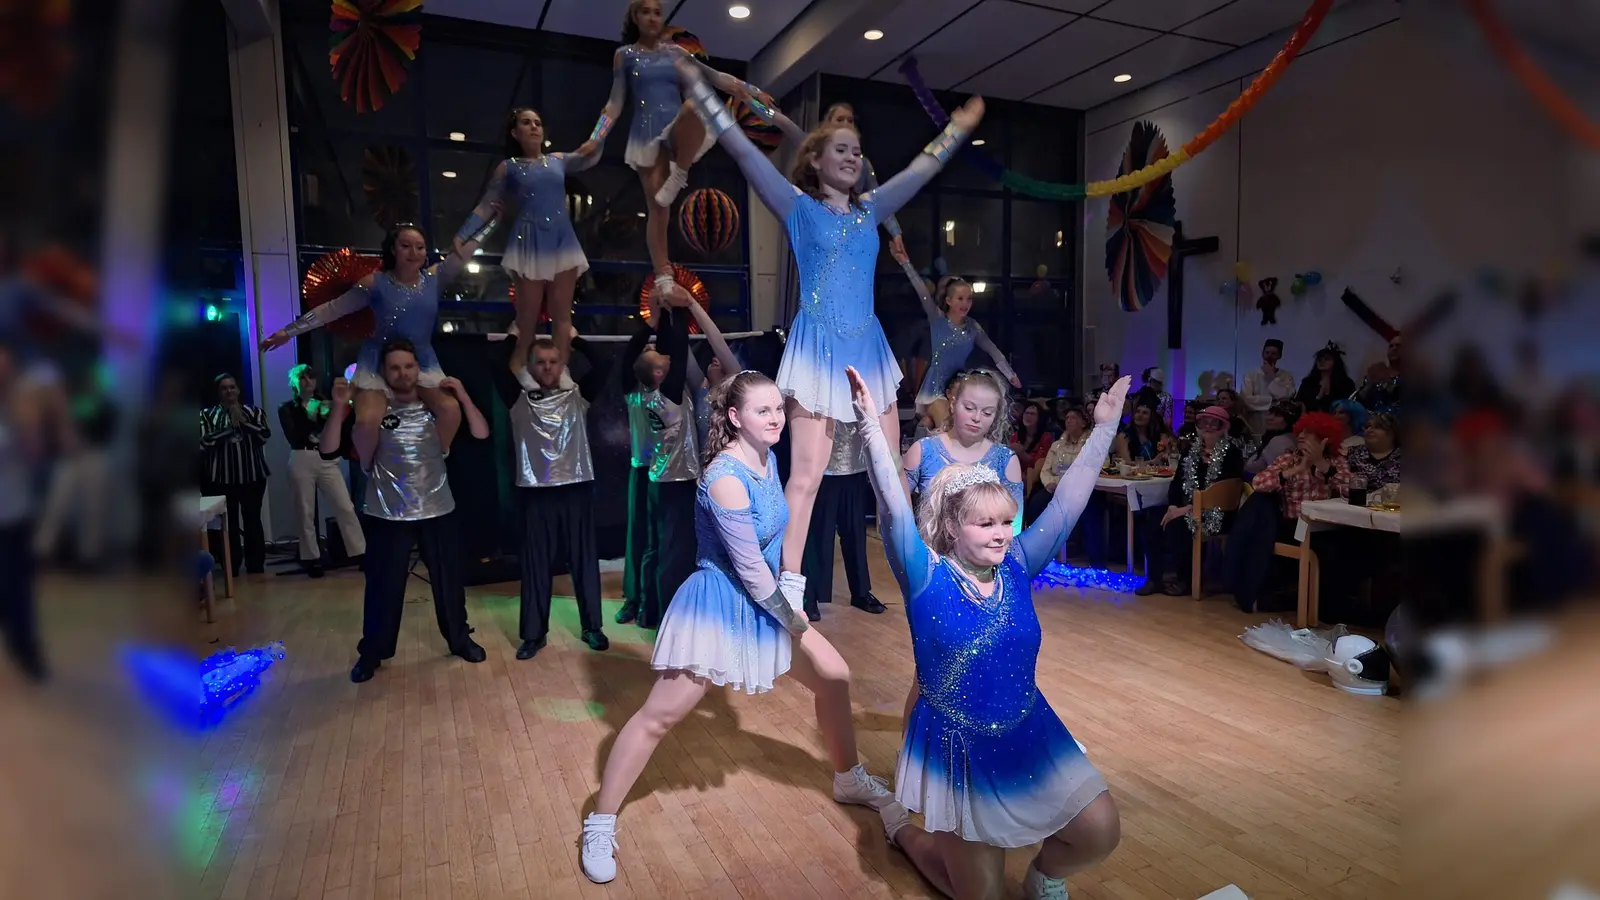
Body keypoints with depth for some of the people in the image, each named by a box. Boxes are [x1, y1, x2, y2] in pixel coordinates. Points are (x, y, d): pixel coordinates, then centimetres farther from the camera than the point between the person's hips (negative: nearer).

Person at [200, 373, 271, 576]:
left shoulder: (254, 411, 8)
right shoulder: (207, 414, 6)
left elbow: (264, 436, -4)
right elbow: (204, 442, -7)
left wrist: (243, 421, -11)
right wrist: (230, 426, -9)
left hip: (253, 477, 1)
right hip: (222, 479, 0)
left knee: (253, 521, 3)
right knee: (229, 523, 0)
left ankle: (256, 568, 10)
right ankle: (232, 570, 8)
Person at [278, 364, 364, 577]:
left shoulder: (324, 404, 15)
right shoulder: (287, 408, 8)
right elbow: (293, 437, -6)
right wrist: (311, 419, -12)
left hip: (328, 460, 1)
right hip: (302, 461, -1)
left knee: (345, 506, -6)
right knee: (306, 512, 2)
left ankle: (360, 552, -3)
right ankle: (311, 558, 11)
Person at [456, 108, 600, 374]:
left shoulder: (559, 160, 16)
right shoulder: (508, 168, 7)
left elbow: (590, 156, 10)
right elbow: (486, 207, 6)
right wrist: (462, 236, -3)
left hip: (563, 242, 3)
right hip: (530, 244, -3)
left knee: (562, 312, 0)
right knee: (528, 314, -3)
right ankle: (519, 371, 3)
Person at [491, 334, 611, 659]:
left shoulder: (577, 397, 6)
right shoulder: (519, 400, 5)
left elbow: (601, 368, -6)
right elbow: (498, 369, -7)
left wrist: (574, 339, -1)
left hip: (576, 488, 0)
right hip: (535, 491, 0)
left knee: (584, 559, 8)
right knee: (536, 564, 7)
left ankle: (592, 627, 21)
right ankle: (533, 633, 18)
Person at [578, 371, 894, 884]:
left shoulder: (768, 458, 0)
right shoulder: (726, 479, -27)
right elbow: (749, 568, -23)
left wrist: (791, 590, 0)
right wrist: (794, 622, -11)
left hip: (764, 600, 9)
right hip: (718, 605, -9)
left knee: (834, 675, 12)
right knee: (659, 716, -1)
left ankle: (849, 779, 36)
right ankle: (600, 826, 17)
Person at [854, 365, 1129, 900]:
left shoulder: (1017, 567, -6)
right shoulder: (927, 578, -18)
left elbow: (1067, 502, -7)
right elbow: (894, 508, -31)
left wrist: (1104, 426, -9)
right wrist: (871, 425, -42)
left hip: (1029, 736, 4)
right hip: (956, 747, -4)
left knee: (1100, 834, -5)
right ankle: (902, 827, 36)